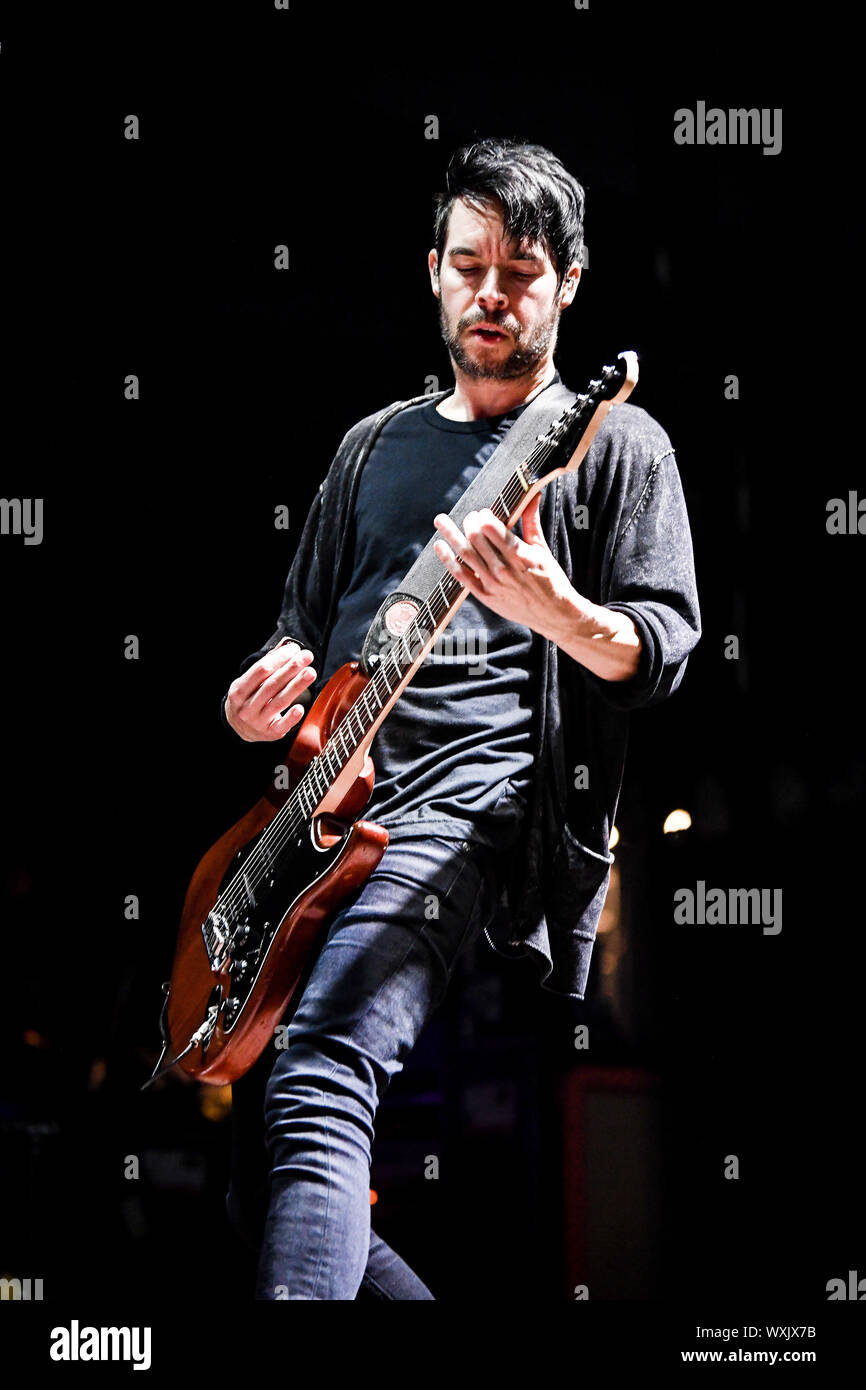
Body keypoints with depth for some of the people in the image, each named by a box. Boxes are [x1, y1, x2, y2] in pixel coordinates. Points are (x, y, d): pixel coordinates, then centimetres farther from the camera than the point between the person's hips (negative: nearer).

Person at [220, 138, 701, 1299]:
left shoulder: (614, 442, 8)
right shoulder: (376, 445, 24)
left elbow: (666, 647, -2)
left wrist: (552, 611, -24)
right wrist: (259, 705, 3)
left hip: (478, 794, -7)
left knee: (316, 1085, -30)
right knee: (233, 1154, 1)